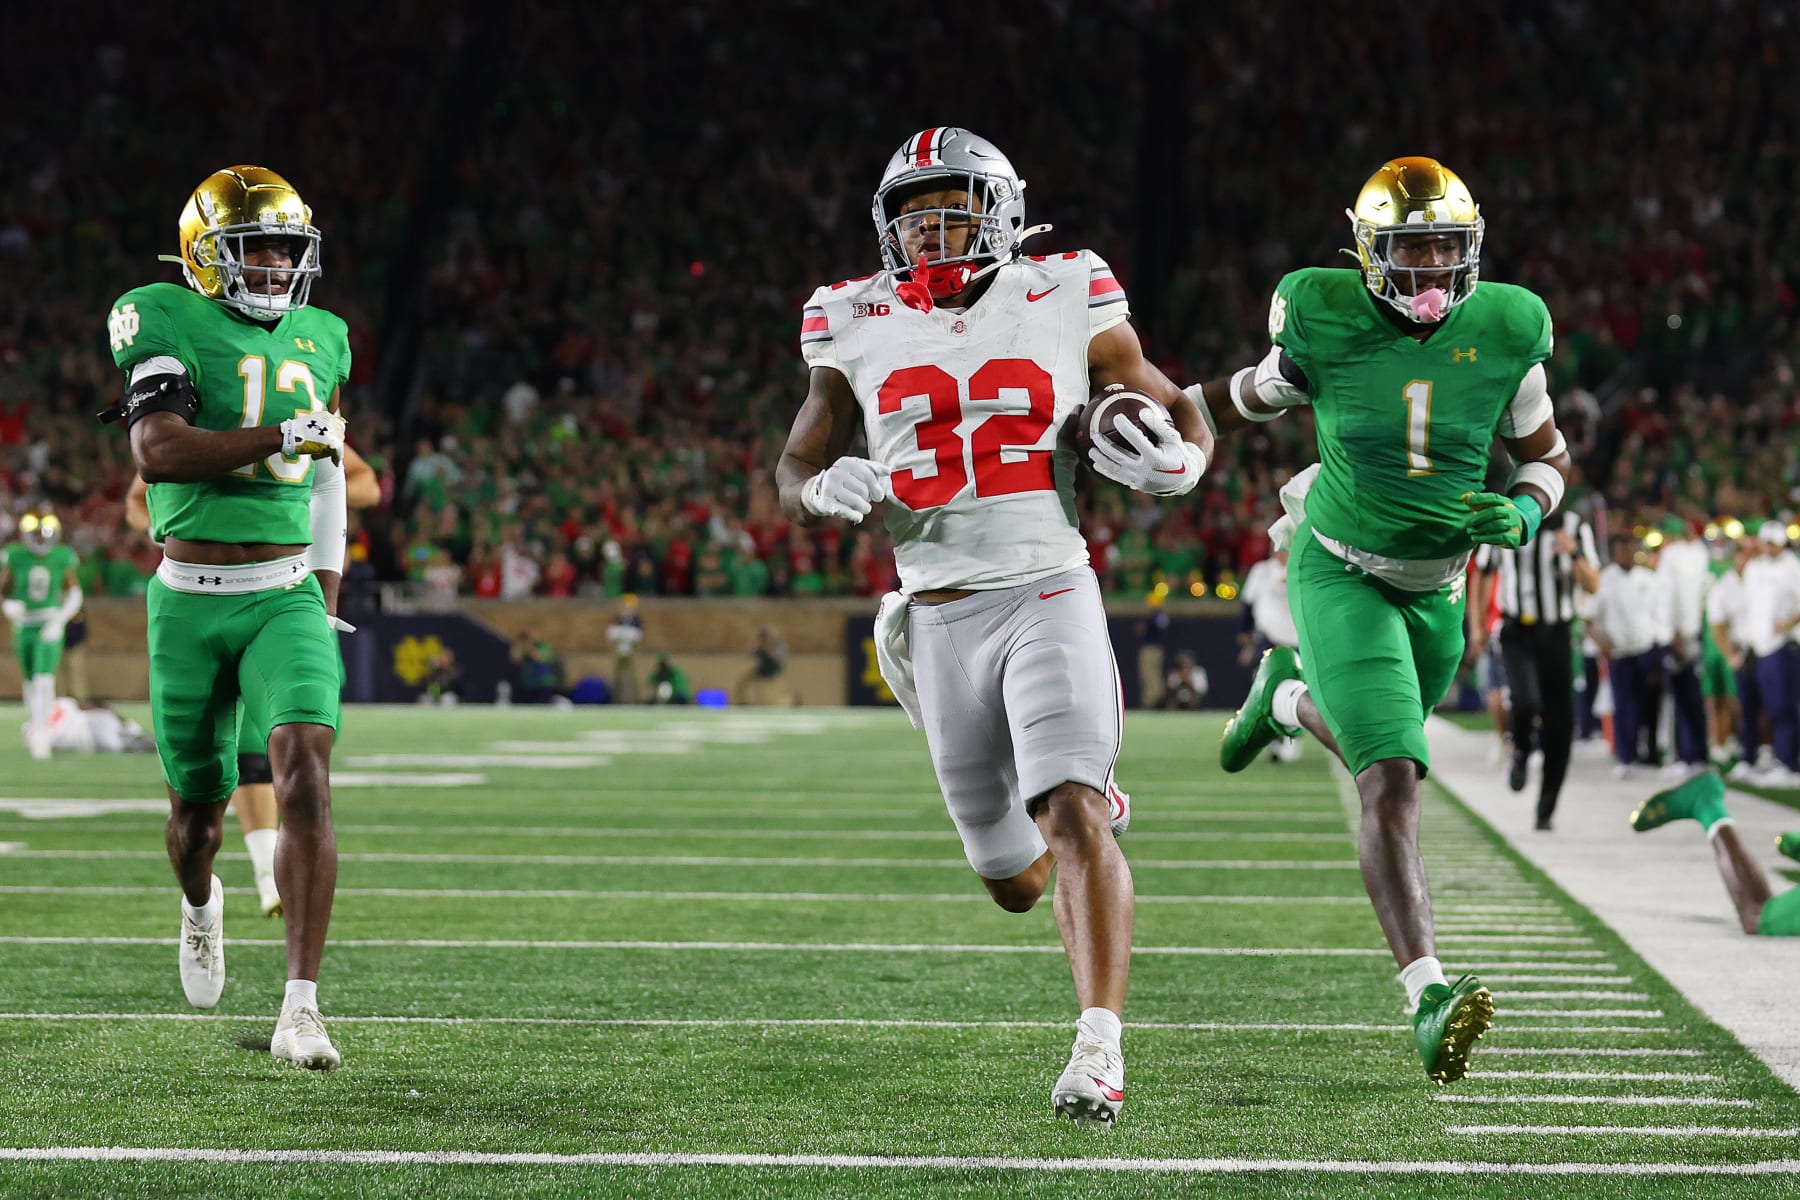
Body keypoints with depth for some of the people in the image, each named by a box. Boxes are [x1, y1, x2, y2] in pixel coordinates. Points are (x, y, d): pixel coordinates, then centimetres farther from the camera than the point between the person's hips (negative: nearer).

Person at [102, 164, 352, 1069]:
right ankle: (200, 902, 49)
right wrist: (282, 435, -21)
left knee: (305, 777, -19)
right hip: (191, 599, -2)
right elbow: (157, 452, -21)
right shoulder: (170, 326, -5)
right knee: (197, 808, 11)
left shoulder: (317, 342, 11)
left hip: (285, 595, 2)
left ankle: (300, 1010, -21)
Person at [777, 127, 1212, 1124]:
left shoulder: (1066, 310, 1)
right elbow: (793, 475, 14)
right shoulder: (858, 331, 6)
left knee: (1073, 821, -23)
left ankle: (1099, 1049, -22)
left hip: (1050, 597, -3)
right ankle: (1090, 809, 48)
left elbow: (1184, 417, 12)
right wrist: (829, 492, -11)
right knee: (1015, 883, 13)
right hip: (941, 619, 3)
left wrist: (1172, 464, -12)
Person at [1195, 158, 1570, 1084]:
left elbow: (1546, 454, 4)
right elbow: (1256, 398, 6)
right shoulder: (1325, 321, -15)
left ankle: (1287, 697, 61)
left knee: (1377, 748, 26)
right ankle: (1429, 996, -27)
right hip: (1341, 574, -4)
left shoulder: (1505, 330, -9)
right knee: (1392, 781, -21)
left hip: (1435, 585, 5)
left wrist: (1523, 514, -17)